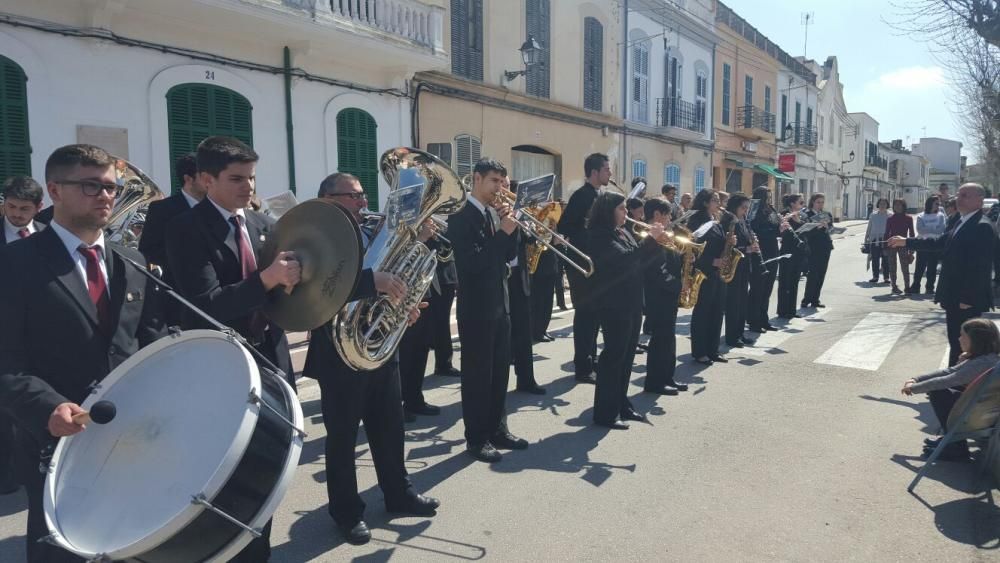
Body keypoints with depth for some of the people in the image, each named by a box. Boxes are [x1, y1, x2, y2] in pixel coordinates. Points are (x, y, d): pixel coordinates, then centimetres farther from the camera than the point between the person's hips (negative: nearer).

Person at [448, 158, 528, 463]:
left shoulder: (494, 213, 11)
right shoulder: (461, 215, -13)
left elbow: (509, 255, 10)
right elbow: (472, 262, -23)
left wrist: (510, 227, -5)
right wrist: (502, 232, -21)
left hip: (500, 303, 8)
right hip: (476, 307, -8)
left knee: (500, 370, 14)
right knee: (477, 373, 1)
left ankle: (498, 429, 27)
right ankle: (476, 438, 12)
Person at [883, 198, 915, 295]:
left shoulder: (908, 218, 3)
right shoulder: (890, 219, 6)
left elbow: (911, 234, 4)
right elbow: (887, 233, 7)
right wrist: (885, 248, 1)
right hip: (891, 244, 1)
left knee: (905, 268, -5)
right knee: (892, 268, 3)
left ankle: (907, 287, -1)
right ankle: (894, 286, 9)